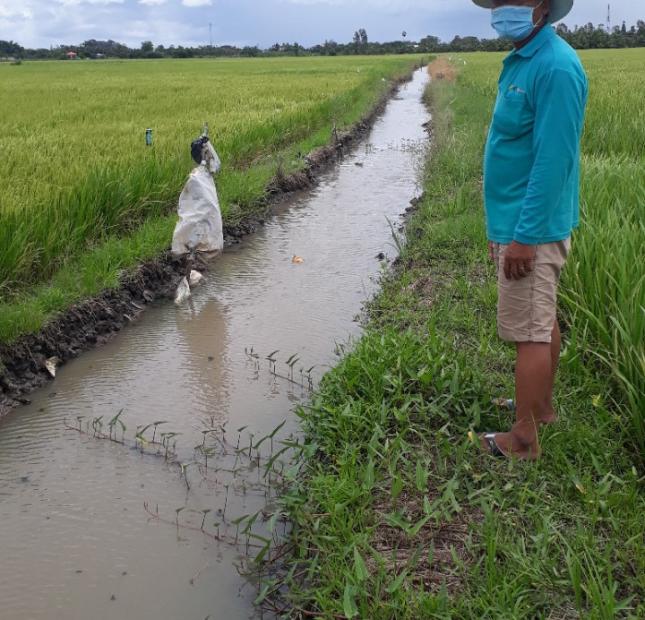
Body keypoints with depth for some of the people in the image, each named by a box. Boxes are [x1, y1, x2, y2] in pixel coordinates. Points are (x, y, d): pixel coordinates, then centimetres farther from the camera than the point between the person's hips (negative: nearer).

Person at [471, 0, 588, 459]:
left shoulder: (555, 67, -19)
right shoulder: (522, 62, 12)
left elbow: (553, 160, -23)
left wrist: (524, 236, -23)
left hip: (532, 229, -10)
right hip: (521, 223, 10)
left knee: (530, 332, -2)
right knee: (544, 322, 19)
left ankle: (525, 439, 8)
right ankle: (543, 407, 32)